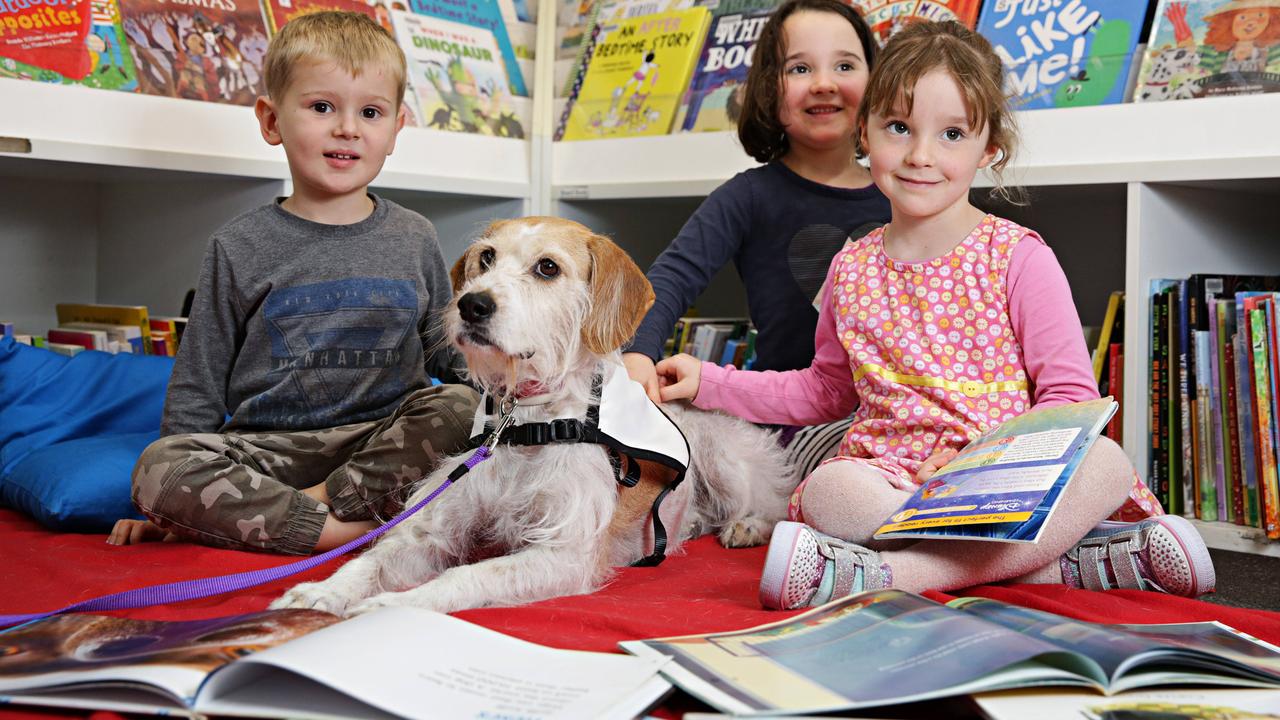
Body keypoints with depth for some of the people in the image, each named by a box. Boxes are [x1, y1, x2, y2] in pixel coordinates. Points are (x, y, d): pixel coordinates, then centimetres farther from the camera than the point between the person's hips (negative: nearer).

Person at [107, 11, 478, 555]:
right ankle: (351, 528, -29)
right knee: (157, 468, -28)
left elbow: (448, 353, 19)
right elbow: (197, 387, 9)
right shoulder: (240, 247, 5)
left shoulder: (414, 241, 10)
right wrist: (171, 504, 4)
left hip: (386, 445, 1)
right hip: (268, 450, -1)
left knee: (462, 404, -28)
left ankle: (323, 500, -23)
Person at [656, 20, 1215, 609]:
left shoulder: (1018, 258, 1)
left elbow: (1070, 395, -3)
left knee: (1105, 462, -32)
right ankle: (1063, 561, -29)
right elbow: (825, 389, 27)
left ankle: (888, 572, -37)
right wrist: (710, 382, 20)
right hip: (892, 482, 2)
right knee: (828, 490, -32)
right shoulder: (851, 269, 12)